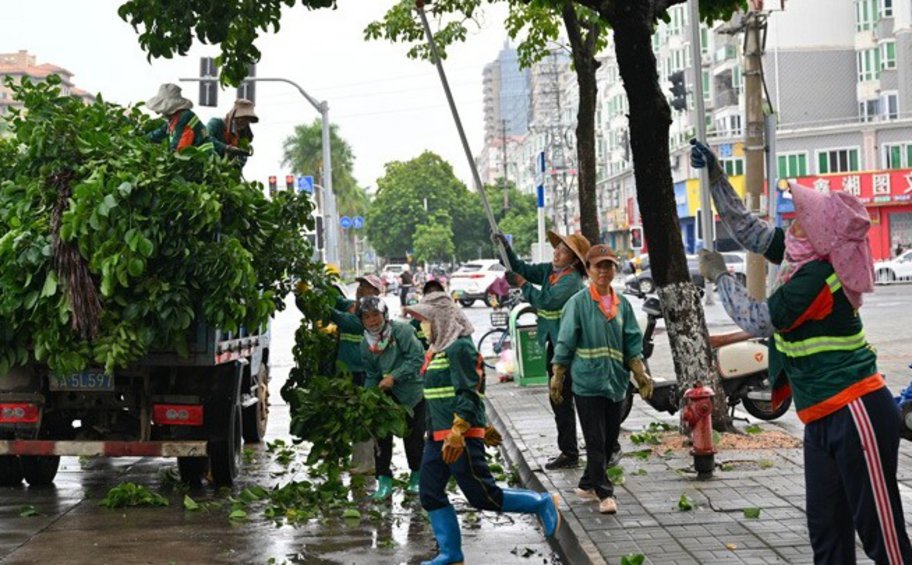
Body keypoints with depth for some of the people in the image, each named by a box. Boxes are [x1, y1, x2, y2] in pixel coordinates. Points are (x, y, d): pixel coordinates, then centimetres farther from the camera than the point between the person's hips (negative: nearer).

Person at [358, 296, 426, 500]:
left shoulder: (401, 330, -17)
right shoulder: (366, 344, 2)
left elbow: (417, 358, -21)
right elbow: (371, 375, 8)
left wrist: (394, 376, -24)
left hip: (413, 393, -4)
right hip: (387, 395, 5)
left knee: (413, 435, 4)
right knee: (382, 434, -6)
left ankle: (417, 477, 25)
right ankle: (384, 481, 0)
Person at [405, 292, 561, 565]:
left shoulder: (459, 347, -14)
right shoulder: (438, 349, 16)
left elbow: (469, 393, -20)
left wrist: (457, 433, -27)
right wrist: (482, 427, 27)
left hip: (461, 437, -10)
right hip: (437, 437, 10)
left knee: (482, 496, -6)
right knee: (430, 494, 6)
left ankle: (542, 503, 10)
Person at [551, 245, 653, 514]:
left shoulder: (622, 304, 10)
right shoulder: (578, 302, -4)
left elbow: (633, 343, 11)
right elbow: (565, 343, -4)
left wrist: (641, 374, 0)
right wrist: (557, 378, -6)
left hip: (616, 382, 5)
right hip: (587, 381, -5)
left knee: (609, 440, 12)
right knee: (595, 441, -6)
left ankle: (588, 485, 27)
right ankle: (605, 494, -3)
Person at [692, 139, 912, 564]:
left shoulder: (816, 275, -18)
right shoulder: (809, 259, 7)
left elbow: (756, 320, -13)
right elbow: (746, 229, 18)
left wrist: (719, 276, 0)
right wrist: (716, 177, 16)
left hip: (855, 414, -10)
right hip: (824, 417, 10)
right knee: (826, 529, 12)